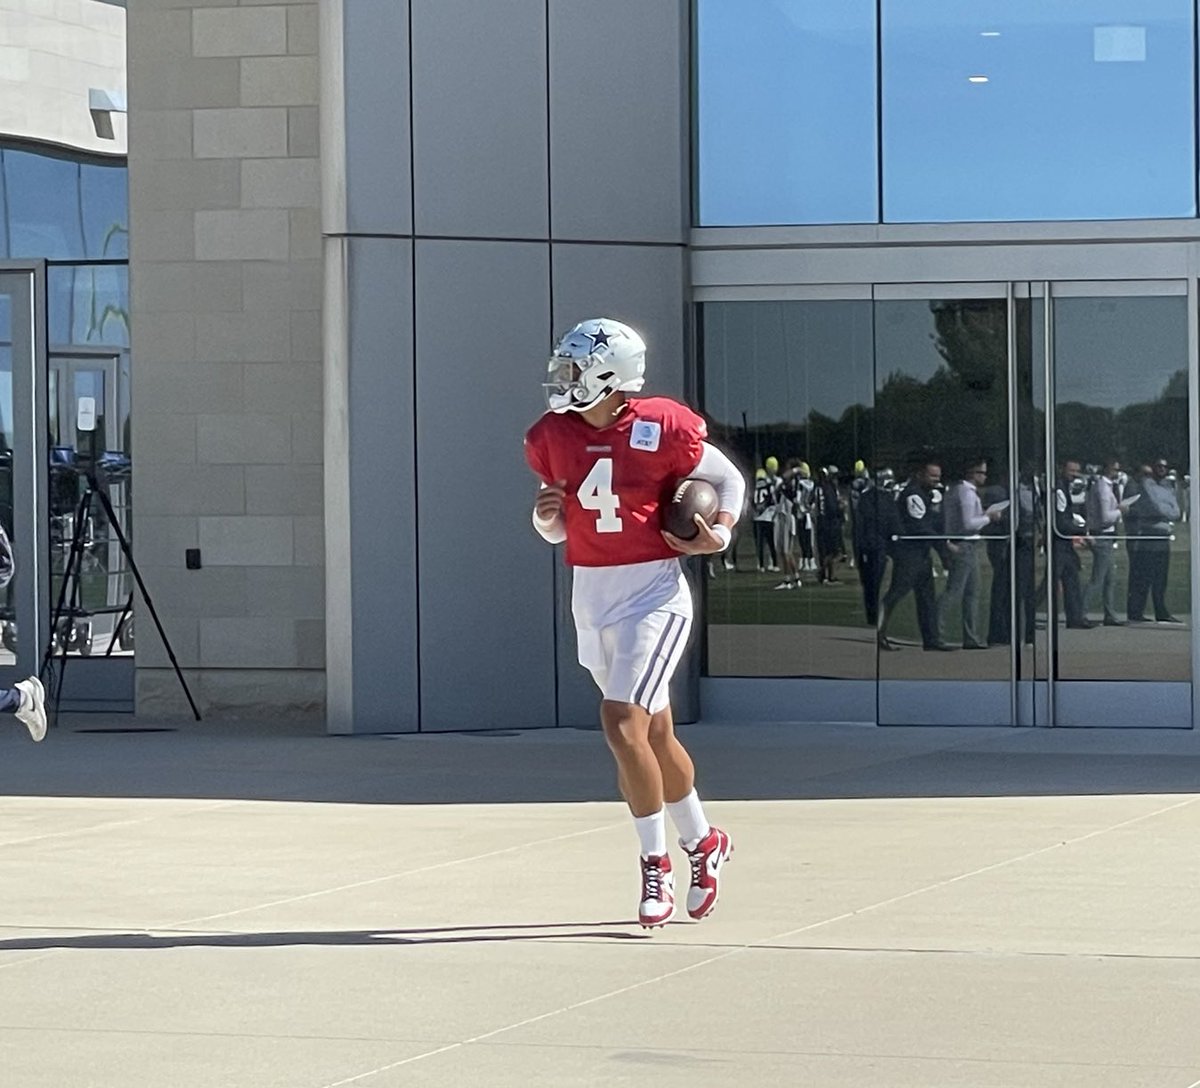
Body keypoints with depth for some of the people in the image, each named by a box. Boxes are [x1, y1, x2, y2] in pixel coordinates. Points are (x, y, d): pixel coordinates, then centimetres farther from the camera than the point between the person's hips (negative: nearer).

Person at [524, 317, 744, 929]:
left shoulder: (661, 428, -12)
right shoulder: (554, 436, 4)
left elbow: (729, 480, 3)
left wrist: (719, 533, -13)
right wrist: (546, 512, -7)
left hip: (652, 592, -6)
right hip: (591, 596, 6)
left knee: (622, 725, -17)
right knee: (654, 733, 15)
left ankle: (656, 867, -3)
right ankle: (703, 843, 35)